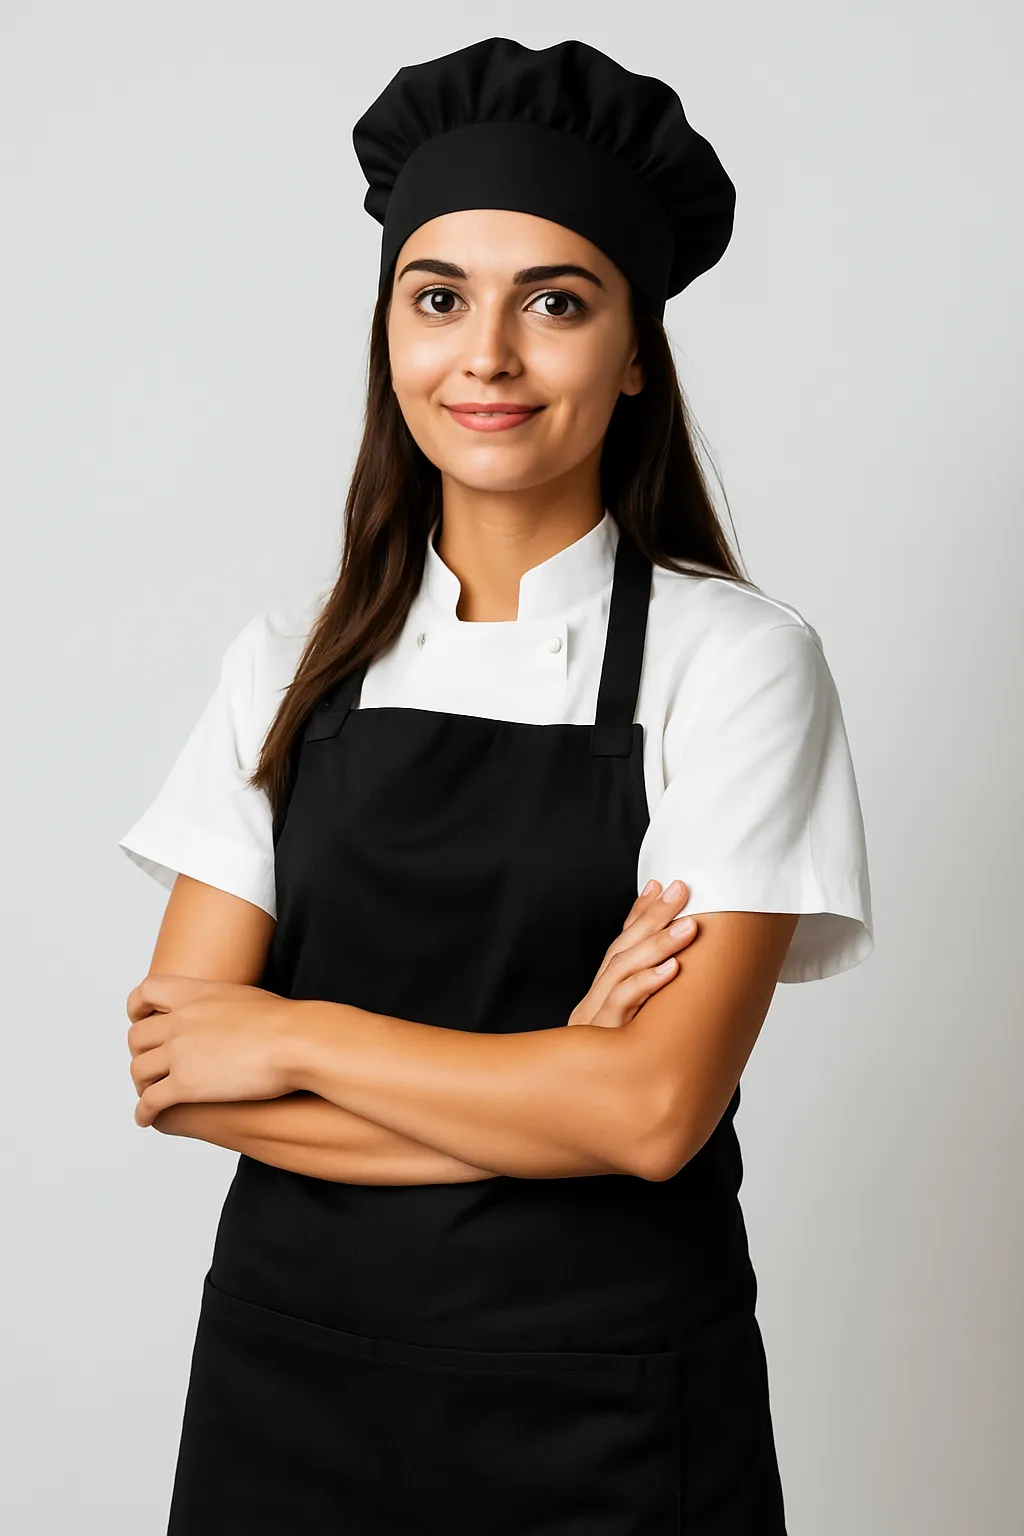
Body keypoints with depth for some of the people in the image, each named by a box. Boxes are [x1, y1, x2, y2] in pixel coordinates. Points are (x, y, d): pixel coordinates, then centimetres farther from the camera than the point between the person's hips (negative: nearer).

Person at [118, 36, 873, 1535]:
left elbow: (659, 1108, -17)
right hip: (289, 1360, 3)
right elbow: (170, 1062, -5)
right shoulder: (291, 658, 1)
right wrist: (539, 1091, -15)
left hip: (605, 1407, -2)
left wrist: (293, 1037, -10)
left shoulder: (735, 661, -9)